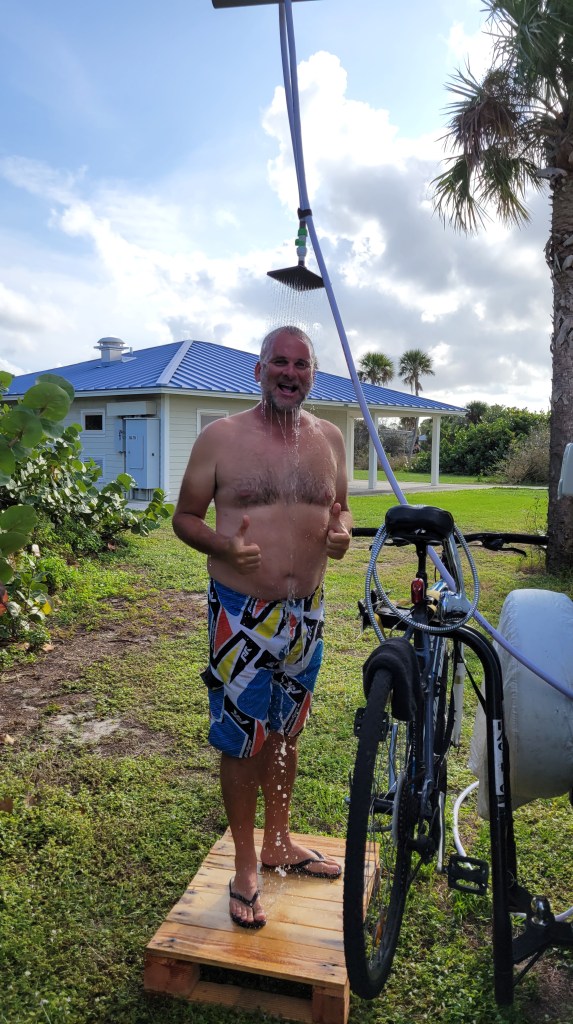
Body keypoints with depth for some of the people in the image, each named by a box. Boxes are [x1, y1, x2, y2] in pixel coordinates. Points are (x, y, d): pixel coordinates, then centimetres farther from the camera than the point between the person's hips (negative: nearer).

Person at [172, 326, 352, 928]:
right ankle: (245, 866, 28)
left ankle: (279, 843, 41)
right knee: (241, 740, 6)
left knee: (284, 732, 19)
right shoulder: (220, 437, -7)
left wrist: (342, 532, -8)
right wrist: (225, 547, -22)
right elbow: (185, 517, -3)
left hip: (305, 612, 4)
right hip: (241, 613, -4)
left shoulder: (329, 438, 5)